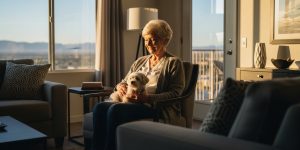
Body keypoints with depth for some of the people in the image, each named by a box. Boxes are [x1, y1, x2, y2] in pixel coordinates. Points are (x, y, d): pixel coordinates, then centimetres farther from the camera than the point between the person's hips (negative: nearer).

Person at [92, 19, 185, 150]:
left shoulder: (173, 63, 5)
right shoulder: (140, 61, 24)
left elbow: (175, 93, -6)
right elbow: (125, 81, 26)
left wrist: (147, 98, -20)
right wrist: (120, 86, -1)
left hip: (158, 108, -6)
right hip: (132, 102, 6)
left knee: (115, 110, -32)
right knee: (100, 107, -24)